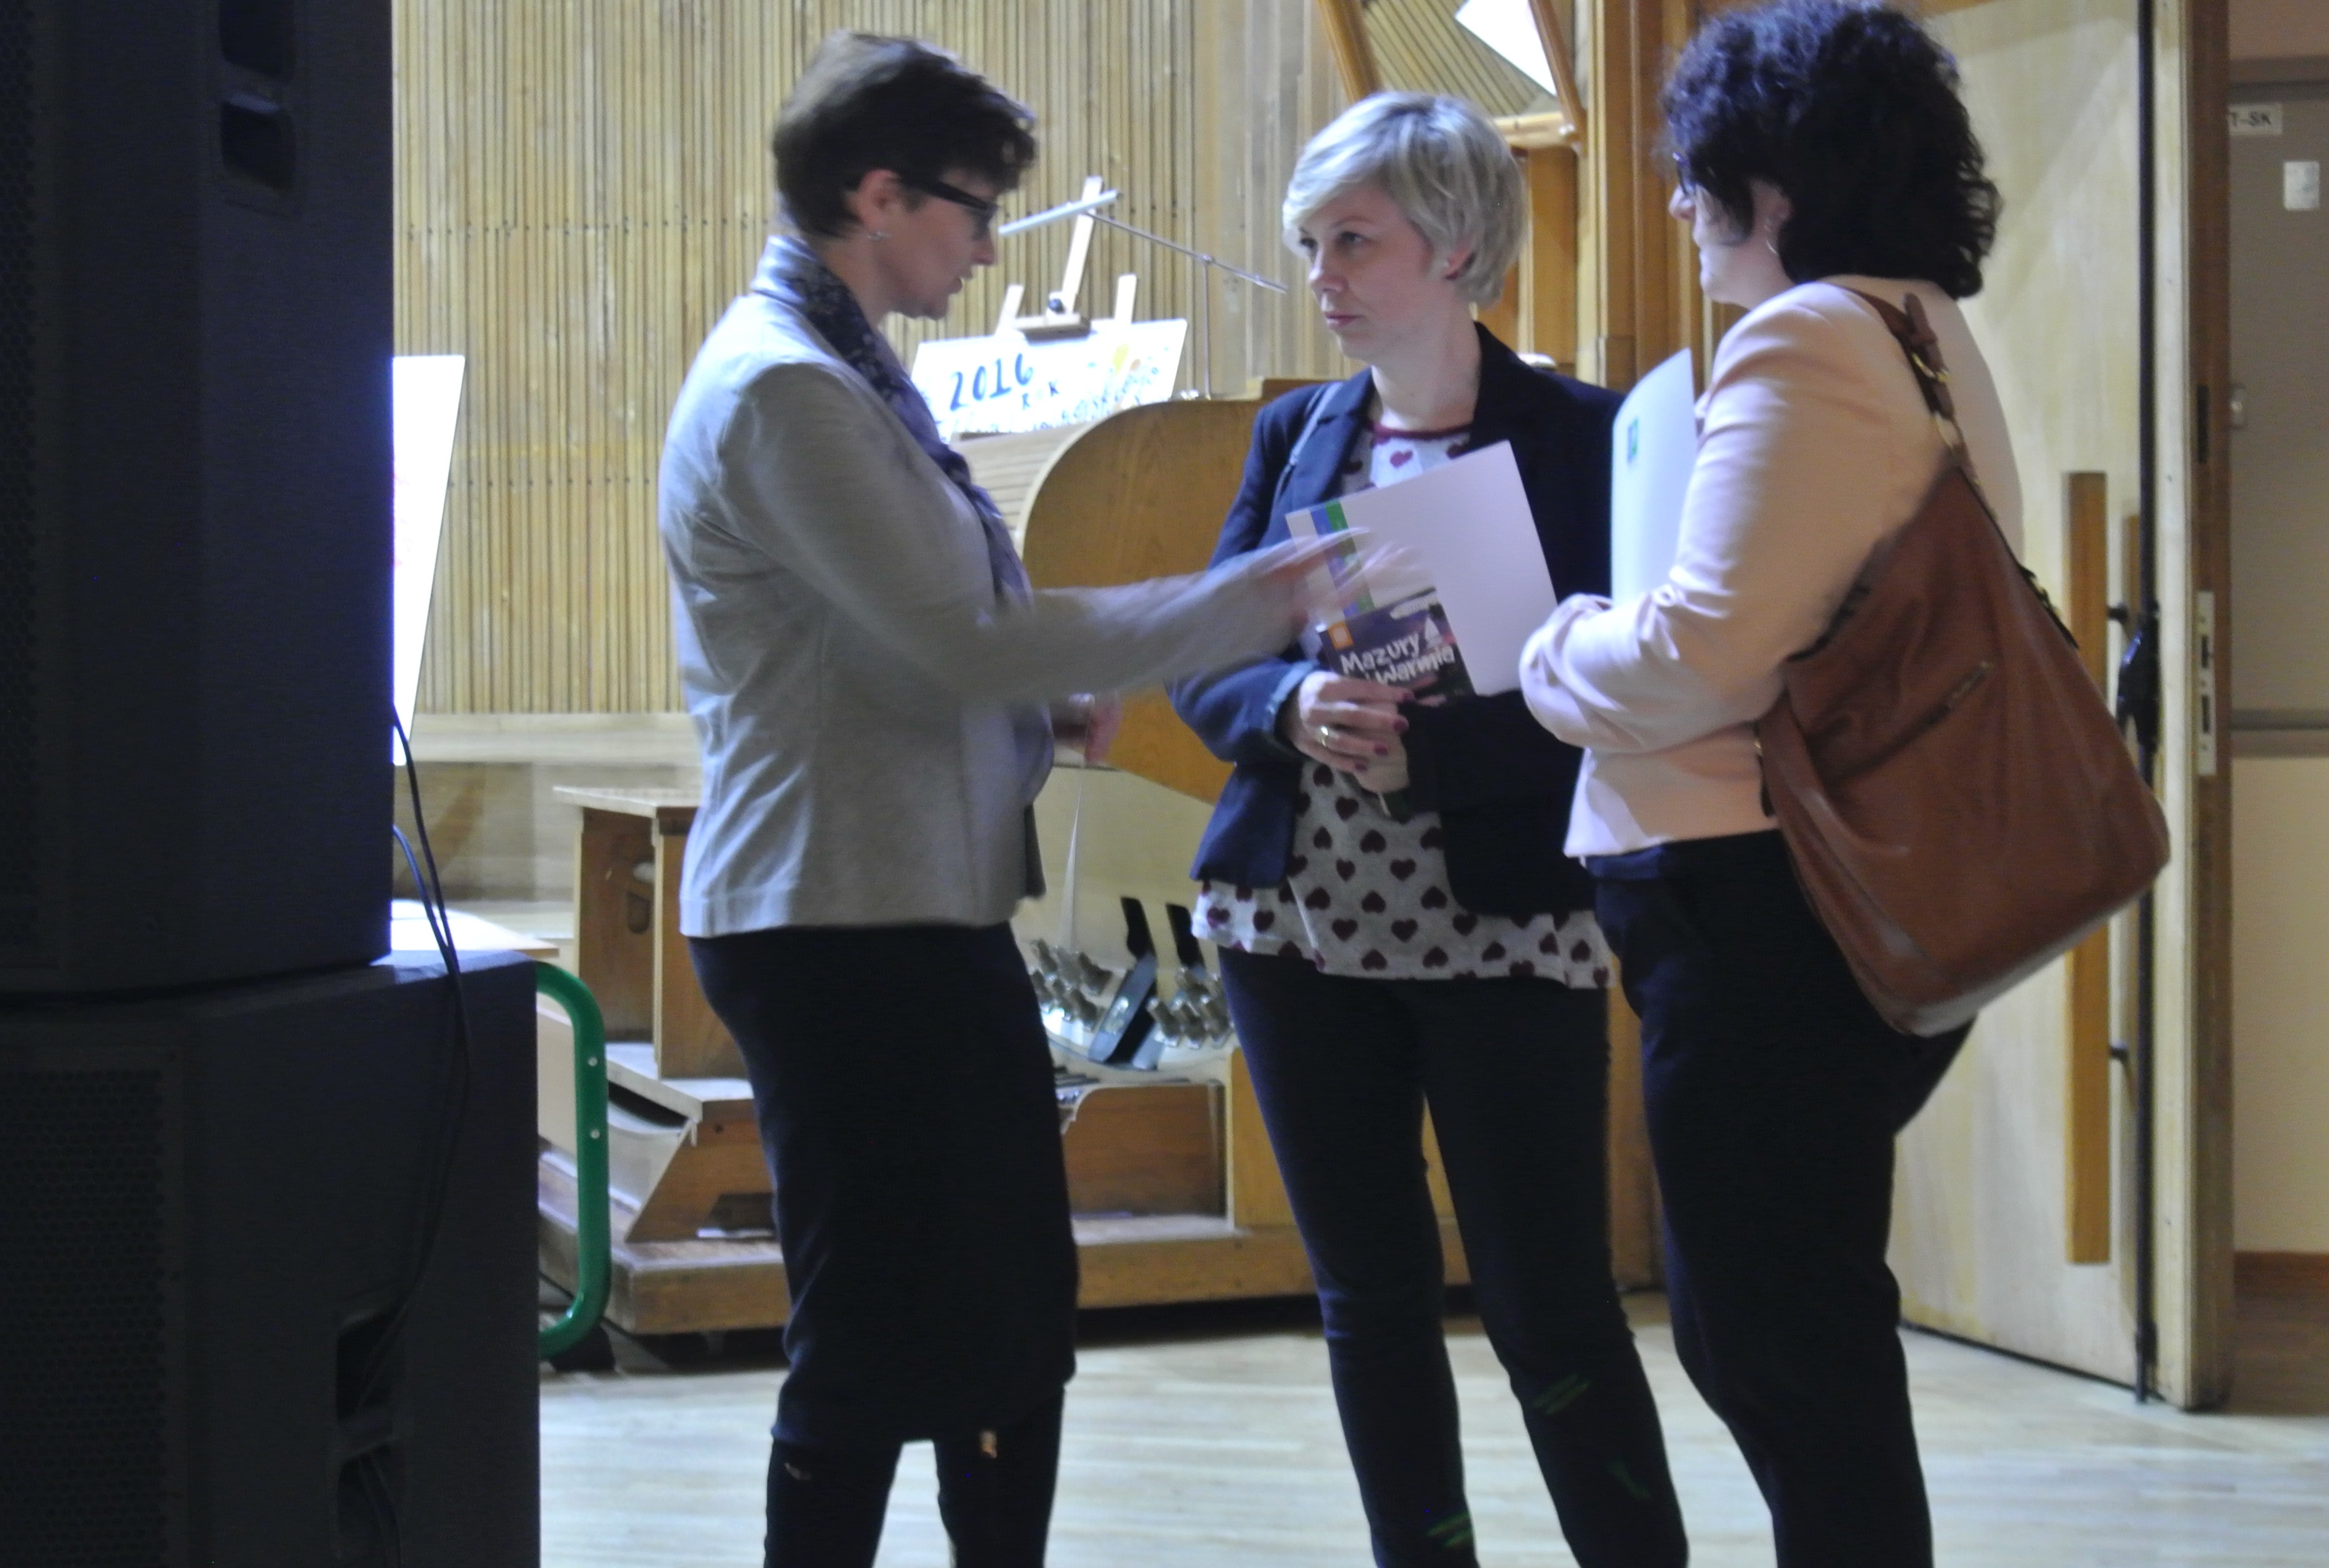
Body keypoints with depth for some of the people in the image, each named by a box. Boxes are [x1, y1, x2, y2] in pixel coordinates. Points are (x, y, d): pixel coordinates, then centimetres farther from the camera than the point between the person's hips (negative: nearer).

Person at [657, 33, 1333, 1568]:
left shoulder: (848, 374, 15)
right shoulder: (784, 386, -16)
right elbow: (959, 642, -21)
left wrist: (1052, 695, 6)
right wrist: (1254, 601, -15)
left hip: (934, 907, 10)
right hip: (842, 922, -10)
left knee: (1014, 1325, 15)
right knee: (874, 1347, -3)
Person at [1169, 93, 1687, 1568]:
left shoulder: (1579, 435, -5)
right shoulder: (1295, 434, 10)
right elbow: (1202, 659, 6)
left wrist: (1429, 748, -22)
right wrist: (1293, 708, -15)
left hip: (1505, 932, -5)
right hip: (1300, 930, 5)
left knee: (1551, 1306, -2)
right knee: (1371, 1300, 11)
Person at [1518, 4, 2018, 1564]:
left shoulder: (1806, 342, -14)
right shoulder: (1930, 337, 17)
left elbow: (1706, 654, -21)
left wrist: (1556, 649, -2)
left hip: (1764, 905, -10)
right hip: (1877, 895, 10)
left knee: (1774, 1334, -2)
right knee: (1788, 1327, 18)